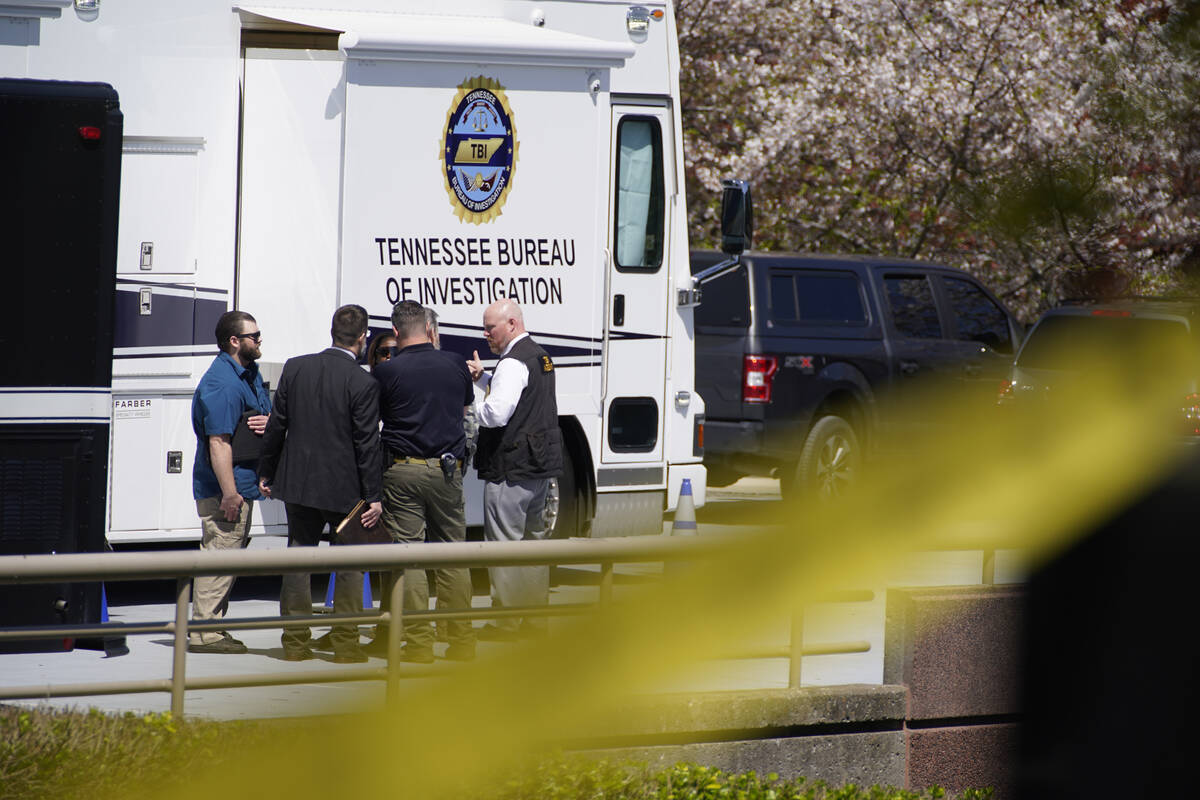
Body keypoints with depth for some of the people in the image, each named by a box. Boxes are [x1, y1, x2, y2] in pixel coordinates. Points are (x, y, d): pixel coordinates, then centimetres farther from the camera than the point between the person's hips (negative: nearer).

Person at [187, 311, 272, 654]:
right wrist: (229, 493, -26)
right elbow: (218, 442, -22)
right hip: (224, 486, -10)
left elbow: (266, 414, 26)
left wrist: (267, 421, 0)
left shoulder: (250, 374, 15)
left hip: (241, 485, 10)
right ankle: (205, 634, -6)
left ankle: (209, 628, 22)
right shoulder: (222, 384, -17)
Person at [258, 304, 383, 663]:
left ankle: (295, 642, 13)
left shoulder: (295, 368, -1)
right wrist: (373, 496, -6)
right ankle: (346, 643, 8)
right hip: (343, 487, -4)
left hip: (298, 483, 4)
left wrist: (266, 473, 15)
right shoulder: (363, 383, -14)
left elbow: (276, 426, 4)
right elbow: (367, 444, -12)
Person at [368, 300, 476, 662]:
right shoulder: (455, 365, 4)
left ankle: (418, 642, -2)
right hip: (447, 470, 3)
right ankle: (461, 640, 11)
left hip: (403, 472, -3)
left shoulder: (386, 372, -7)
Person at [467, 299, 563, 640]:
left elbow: (496, 413, -26)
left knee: (504, 545, -4)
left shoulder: (513, 363, -17)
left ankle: (505, 622, -3)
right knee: (533, 540, 15)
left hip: (512, 468, -10)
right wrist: (484, 378, 15)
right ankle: (536, 618, 20)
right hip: (541, 465, 10)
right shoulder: (540, 357, 14)